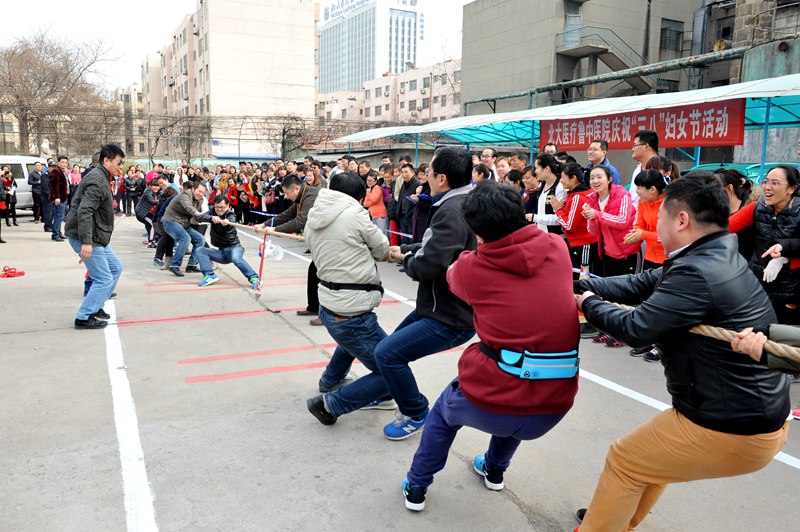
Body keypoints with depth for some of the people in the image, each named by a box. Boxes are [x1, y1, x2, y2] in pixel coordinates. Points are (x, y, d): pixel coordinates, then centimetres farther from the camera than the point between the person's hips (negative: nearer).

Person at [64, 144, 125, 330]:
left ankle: (95, 306, 25)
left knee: (116, 267, 18)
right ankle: (84, 318, 2)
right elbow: (84, 212, -28)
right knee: (104, 279, -7)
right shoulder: (97, 181, -18)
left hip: (97, 237, 11)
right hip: (86, 237, -11)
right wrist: (86, 242, -33)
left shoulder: (101, 178, 15)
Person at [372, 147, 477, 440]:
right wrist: (404, 250, 13)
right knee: (395, 344, 23)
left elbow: (426, 266, -31)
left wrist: (407, 261, -10)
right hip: (443, 304, 10)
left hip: (451, 317, -10)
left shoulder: (451, 212, -26)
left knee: (387, 353, -12)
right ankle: (387, 391, 46)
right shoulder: (465, 203, 6)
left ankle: (416, 415, 8)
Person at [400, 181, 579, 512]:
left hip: (487, 403, -3)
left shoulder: (472, 268, -5)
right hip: (555, 406, 3)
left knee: (443, 413, 32)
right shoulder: (557, 247, 0)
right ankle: (494, 471, 59)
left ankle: (416, 488, 42)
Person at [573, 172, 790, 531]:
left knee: (625, 459, 9)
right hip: (758, 413, 10)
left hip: (732, 430, -9)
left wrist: (589, 304, -5)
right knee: (654, 452, 28)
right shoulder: (717, 257, 4)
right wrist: (580, 285, 6)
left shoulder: (698, 273, -28)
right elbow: (641, 284, 7)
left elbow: (636, 328, -23)